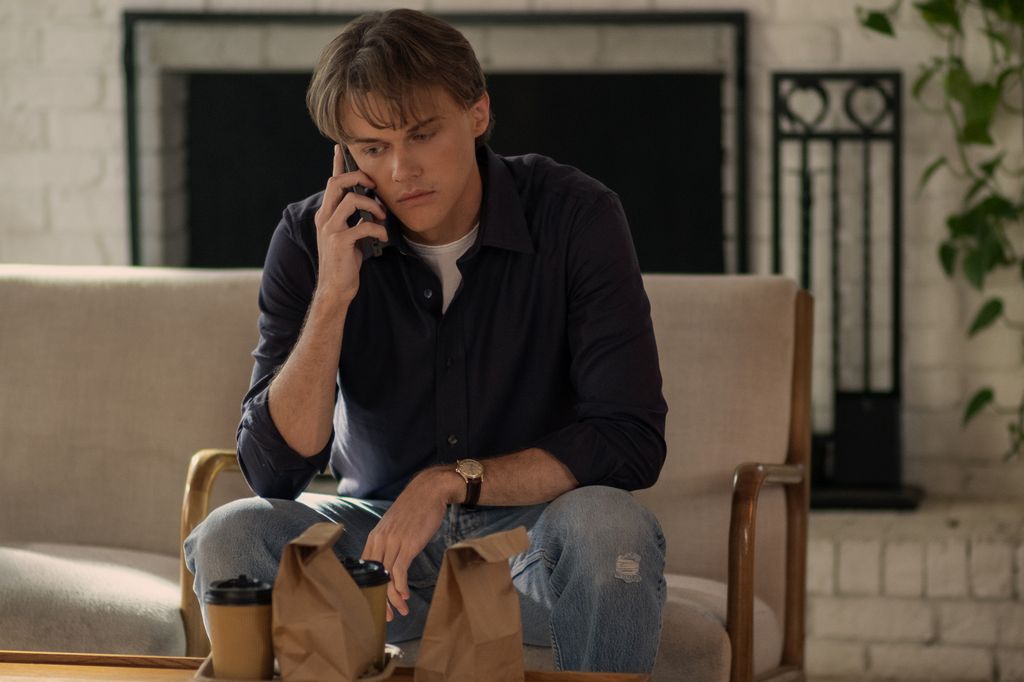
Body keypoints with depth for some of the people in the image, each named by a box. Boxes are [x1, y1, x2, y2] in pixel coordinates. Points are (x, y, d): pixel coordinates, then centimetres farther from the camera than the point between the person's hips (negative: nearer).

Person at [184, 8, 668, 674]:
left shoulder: (576, 214, -13)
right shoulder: (310, 239, -8)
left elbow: (631, 442, -18)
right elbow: (273, 472, -13)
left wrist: (452, 482, -26)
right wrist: (332, 297, -24)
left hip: (529, 531, -2)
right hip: (378, 530, 2)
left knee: (609, 525, -35)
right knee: (226, 539, -25)